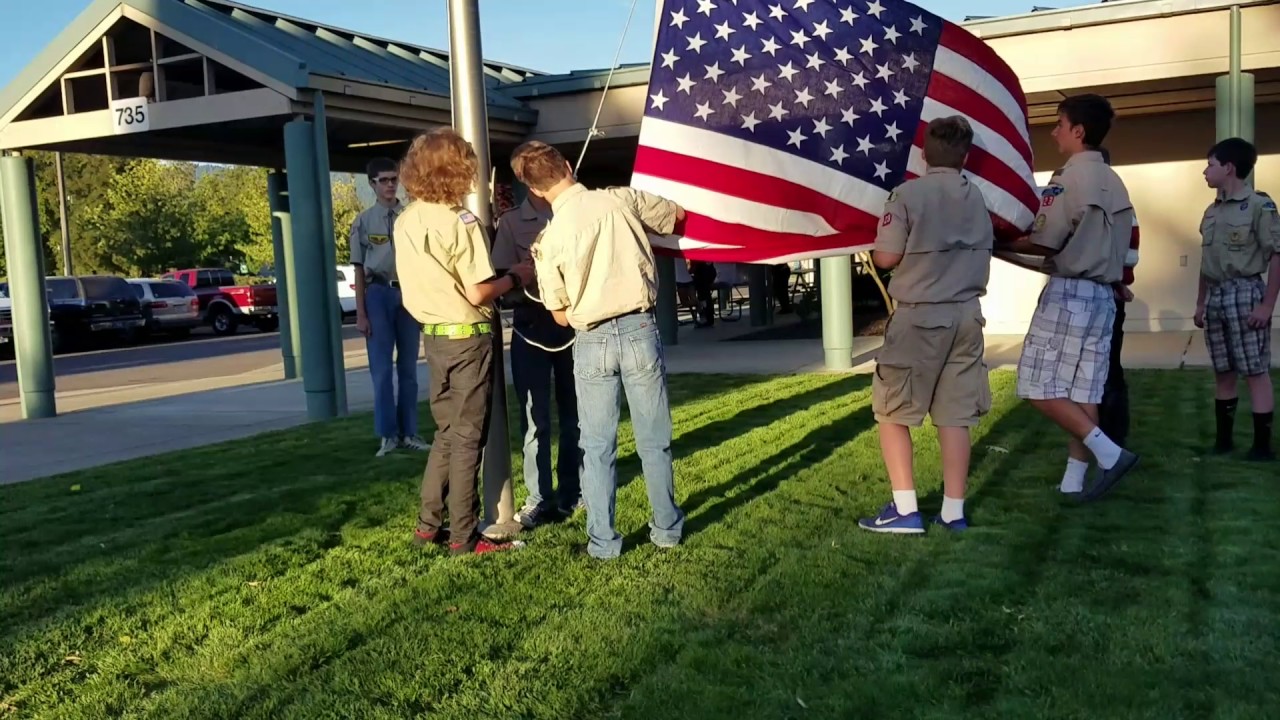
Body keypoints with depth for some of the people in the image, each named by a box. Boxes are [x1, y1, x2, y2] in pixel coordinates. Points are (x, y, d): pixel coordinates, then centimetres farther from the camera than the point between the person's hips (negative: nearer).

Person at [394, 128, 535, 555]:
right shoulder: (460, 222, -18)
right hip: (467, 337, -7)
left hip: (433, 335, 7)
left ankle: (428, 524, 22)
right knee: (467, 437, 2)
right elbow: (477, 294, -20)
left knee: (447, 432, 18)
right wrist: (515, 278, -3)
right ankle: (463, 537, 9)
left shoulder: (406, 221, 5)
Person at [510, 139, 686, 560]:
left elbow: (561, 316, 3)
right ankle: (667, 529, 24)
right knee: (654, 440, 13)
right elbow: (677, 216, 15)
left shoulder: (549, 238, -4)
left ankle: (602, 542, 13)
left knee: (597, 447, 10)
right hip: (639, 328, 1)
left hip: (592, 340, -1)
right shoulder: (622, 199, -4)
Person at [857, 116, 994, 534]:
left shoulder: (908, 194, -10)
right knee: (955, 415, 8)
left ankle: (905, 509, -2)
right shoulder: (977, 197, 8)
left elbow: (885, 258, -12)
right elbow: (985, 252, 15)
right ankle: (953, 510, 12)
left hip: (920, 316, -5)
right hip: (966, 314, 6)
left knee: (891, 411, 3)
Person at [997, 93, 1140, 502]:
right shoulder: (1114, 183, 15)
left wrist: (1002, 244, 1)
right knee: (1083, 392, 6)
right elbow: (1092, 242, 18)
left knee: (1041, 388, -5)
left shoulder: (1070, 177, -10)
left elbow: (1045, 242, -12)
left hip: (1070, 293, -8)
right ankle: (1074, 480, 8)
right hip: (1102, 295, 8)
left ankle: (1110, 453, -9)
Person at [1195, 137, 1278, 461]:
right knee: (1223, 372, 11)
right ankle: (1223, 439, 17)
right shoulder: (1211, 211, 14)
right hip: (1216, 295, 7)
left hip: (1244, 292, -7)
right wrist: (1201, 302, 17)